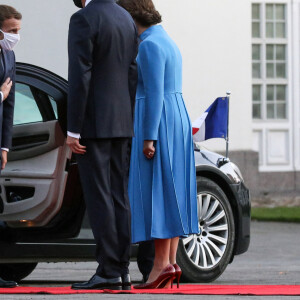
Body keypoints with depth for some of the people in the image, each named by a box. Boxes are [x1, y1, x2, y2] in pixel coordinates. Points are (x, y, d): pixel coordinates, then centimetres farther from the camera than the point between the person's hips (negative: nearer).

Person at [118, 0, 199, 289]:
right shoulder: (166, 42, 17)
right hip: (176, 120, 10)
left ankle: (162, 263, -13)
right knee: (170, 193, 7)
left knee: (155, 192, -10)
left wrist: (149, 138, -21)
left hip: (155, 124, -10)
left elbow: (154, 94, -19)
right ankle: (171, 262, 5)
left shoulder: (149, 46, -13)